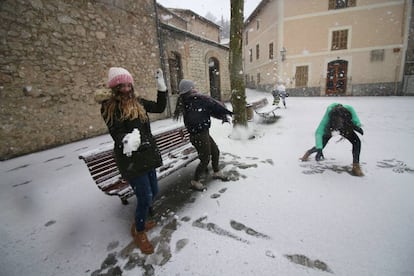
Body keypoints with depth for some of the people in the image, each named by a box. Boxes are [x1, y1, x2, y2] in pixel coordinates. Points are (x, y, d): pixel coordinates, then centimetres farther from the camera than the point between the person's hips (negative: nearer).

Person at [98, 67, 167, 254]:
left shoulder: (138, 102, 9)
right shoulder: (109, 106, -7)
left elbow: (160, 107, 13)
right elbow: (116, 133, -16)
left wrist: (161, 86, 7)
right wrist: (127, 140, -38)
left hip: (148, 154, 7)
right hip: (130, 159, -7)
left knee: (153, 192, 16)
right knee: (145, 197, -3)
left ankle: (140, 220, 43)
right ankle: (139, 232, 26)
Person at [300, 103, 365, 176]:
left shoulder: (349, 109, -36)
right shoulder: (329, 114, -42)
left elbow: (355, 121, -12)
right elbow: (318, 132, -44)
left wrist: (357, 126, -36)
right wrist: (319, 149, -52)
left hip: (346, 128, 2)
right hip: (329, 128, -2)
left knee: (357, 142, -20)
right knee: (320, 146, -1)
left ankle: (356, 166, -6)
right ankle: (309, 152, 35)